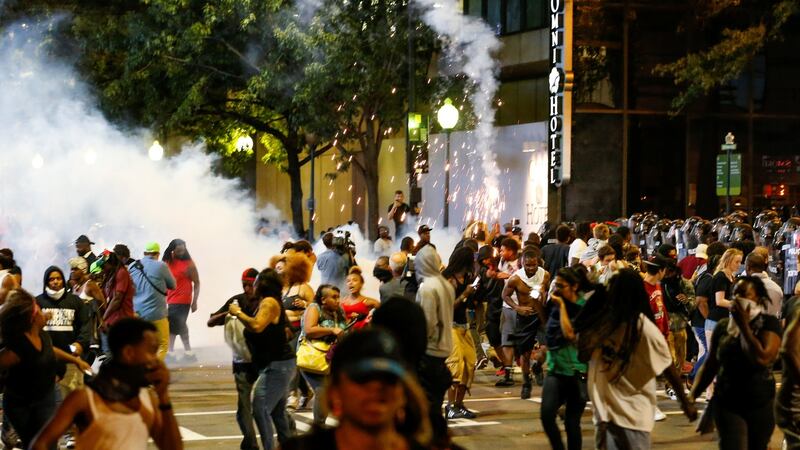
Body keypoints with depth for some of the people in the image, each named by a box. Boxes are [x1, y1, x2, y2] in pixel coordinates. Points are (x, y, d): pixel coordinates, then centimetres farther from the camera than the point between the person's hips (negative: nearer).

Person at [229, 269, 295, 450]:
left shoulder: (269, 302, -13)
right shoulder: (266, 302, 18)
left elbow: (257, 326, -29)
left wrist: (238, 313, -16)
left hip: (277, 366, -11)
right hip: (279, 365, 11)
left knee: (260, 409, -17)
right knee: (277, 412, 20)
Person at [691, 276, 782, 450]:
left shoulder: (769, 323, -7)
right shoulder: (723, 326, 3)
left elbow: (762, 359, -23)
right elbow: (710, 365, 9)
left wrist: (744, 325, -18)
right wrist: (693, 396, -3)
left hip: (761, 405, -1)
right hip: (727, 404, 1)